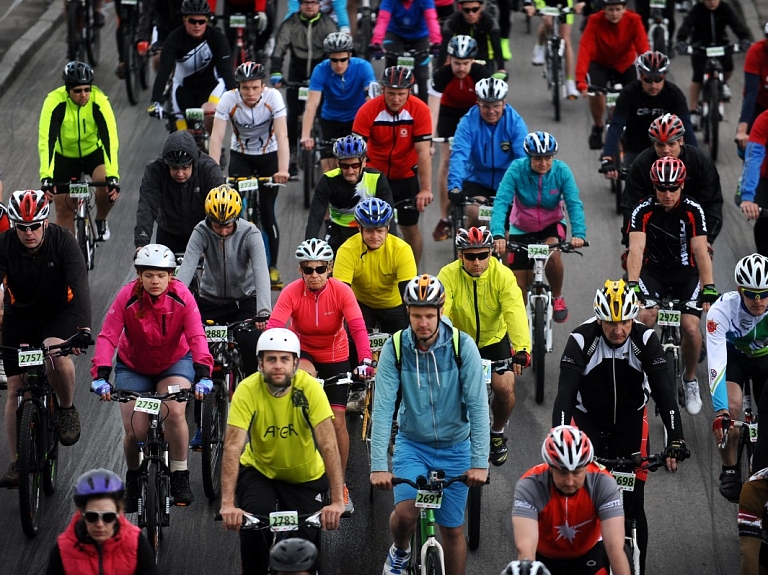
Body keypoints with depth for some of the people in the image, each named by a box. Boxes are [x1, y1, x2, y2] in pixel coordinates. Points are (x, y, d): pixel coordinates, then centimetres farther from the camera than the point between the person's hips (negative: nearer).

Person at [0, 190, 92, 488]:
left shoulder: (63, 241, -22)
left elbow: (80, 286, -30)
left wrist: (84, 328, -44)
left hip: (59, 312, -2)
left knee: (57, 351, -35)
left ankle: (67, 409, -7)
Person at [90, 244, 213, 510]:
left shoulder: (181, 297, -21)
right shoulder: (127, 297, -23)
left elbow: (196, 337, -29)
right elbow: (108, 336, -28)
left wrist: (203, 374, -44)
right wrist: (100, 374, -42)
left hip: (175, 362, 0)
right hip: (133, 367, 0)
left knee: (174, 413, -27)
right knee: (135, 431, -12)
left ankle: (180, 476, -8)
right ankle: (133, 477, 20)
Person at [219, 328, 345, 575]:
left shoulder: (310, 388, -26)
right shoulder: (248, 390, -25)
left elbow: (328, 445, -31)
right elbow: (233, 447, -32)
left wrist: (337, 501, -41)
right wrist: (228, 504, -43)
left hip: (306, 475, 0)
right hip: (260, 470, 0)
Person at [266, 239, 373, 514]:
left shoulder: (342, 292, -22)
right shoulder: (292, 292, -22)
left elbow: (358, 327, -31)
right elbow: (273, 327, -31)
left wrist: (365, 360, -46)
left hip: (336, 357, 0)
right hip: (304, 354, 0)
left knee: (337, 419, -4)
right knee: (304, 374, -37)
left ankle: (341, 486, 8)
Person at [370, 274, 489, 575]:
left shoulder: (462, 346, -17)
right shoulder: (395, 348, -15)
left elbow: (477, 405, -18)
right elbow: (382, 407, -18)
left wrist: (479, 462, -23)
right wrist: (378, 465, -25)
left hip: (454, 448, 0)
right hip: (412, 443, 0)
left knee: (453, 529, 5)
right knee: (406, 511, -20)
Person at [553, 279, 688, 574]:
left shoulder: (646, 340, -20)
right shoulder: (581, 340, -23)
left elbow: (663, 391, -24)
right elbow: (565, 392, -30)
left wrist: (675, 440, -35)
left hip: (630, 423, 0)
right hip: (589, 423, 0)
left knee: (633, 505, -5)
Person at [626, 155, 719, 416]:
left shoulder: (693, 210, -13)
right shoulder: (643, 210, -14)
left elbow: (700, 251, -19)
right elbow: (636, 249, -24)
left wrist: (709, 287, -32)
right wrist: (632, 284, -39)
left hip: (686, 272, 0)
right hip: (653, 271, 0)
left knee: (690, 327, -20)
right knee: (644, 317, -28)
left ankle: (690, 379, 7)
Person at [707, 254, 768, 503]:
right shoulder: (722, 310, -37)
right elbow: (716, 363, -41)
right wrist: (720, 410, -50)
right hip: (732, 354, -2)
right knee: (731, 407, -24)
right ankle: (729, 471, -5)